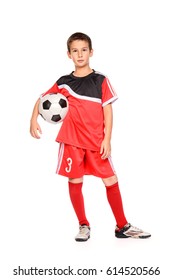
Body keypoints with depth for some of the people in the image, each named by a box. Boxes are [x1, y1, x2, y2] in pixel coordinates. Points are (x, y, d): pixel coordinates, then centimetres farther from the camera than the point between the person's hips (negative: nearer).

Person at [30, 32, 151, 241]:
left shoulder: (101, 80, 1)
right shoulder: (63, 82, 4)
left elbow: (108, 111, -1)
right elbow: (42, 98, 14)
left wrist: (107, 139, -7)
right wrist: (34, 118, -3)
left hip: (97, 141, -1)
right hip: (72, 141, 1)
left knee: (111, 180, 0)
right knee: (75, 182, 5)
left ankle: (122, 227, 14)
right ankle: (84, 226, 22)